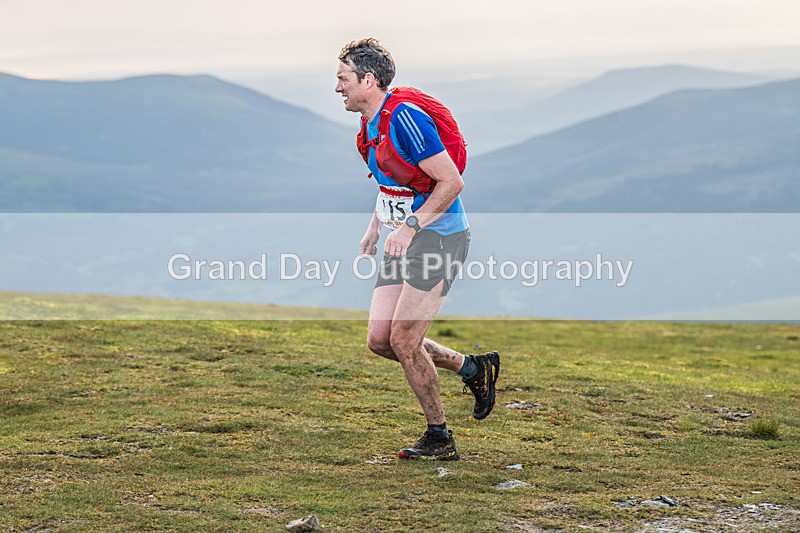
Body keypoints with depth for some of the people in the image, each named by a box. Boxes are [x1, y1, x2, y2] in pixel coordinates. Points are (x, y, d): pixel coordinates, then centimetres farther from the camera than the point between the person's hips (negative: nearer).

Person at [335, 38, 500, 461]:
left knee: (403, 340, -10)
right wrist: (374, 227, 15)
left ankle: (439, 438, 5)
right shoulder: (368, 128, 11)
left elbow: (451, 182, -20)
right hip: (404, 241, 10)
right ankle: (472, 369, 20)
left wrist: (410, 226, -24)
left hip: (439, 236, -9)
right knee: (379, 339, 3)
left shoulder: (405, 118, -19)